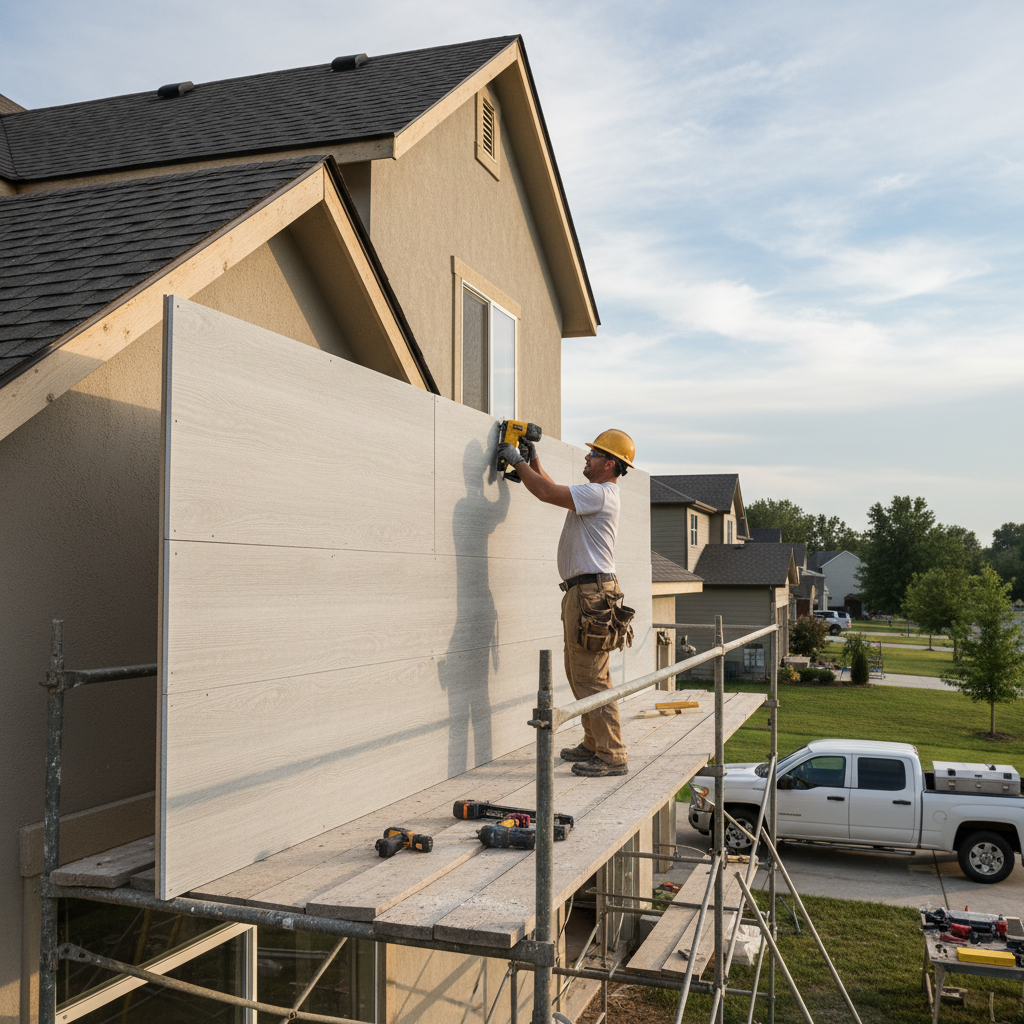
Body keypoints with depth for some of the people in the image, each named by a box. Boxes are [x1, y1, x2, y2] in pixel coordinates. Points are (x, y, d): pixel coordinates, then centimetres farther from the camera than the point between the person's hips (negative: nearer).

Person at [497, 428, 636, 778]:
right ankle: (594, 745, 24)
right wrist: (533, 460, 22)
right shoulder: (592, 493, 19)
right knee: (579, 674, 16)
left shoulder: (600, 493, -13)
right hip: (582, 592, 11)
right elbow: (554, 490, 32)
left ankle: (612, 757, -7)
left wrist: (517, 461, -4)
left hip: (592, 594, -11)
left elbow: (547, 493, -17)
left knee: (591, 678, -10)